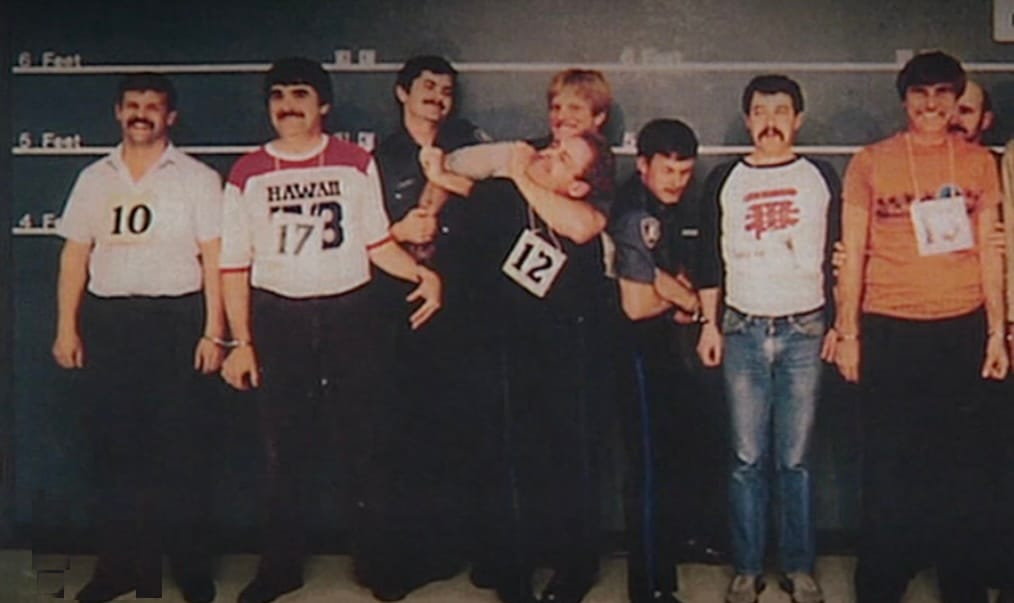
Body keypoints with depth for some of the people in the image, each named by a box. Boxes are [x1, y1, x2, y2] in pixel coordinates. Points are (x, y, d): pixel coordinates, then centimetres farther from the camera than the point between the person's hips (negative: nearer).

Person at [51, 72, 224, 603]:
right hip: (107, 321, 3)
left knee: (182, 448, -1)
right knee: (114, 445, 7)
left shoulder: (198, 179, 2)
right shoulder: (94, 179, 12)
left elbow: (214, 258, -2)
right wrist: (66, 329, 5)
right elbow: (74, 256, 12)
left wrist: (213, 331, -9)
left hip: (176, 319, -3)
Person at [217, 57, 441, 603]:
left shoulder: (356, 164, 5)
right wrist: (240, 342, -1)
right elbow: (235, 266, 5)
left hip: (349, 313, 0)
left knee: (362, 444, 3)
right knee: (284, 449, 5)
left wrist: (421, 274, -11)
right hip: (278, 318, 0)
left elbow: (377, 242, 7)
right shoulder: (248, 174, 4)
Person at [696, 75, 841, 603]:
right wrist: (710, 324, 4)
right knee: (747, 459, 2)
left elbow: (838, 256, 10)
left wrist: (839, 323, 5)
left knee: (795, 458, 2)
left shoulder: (821, 178, 8)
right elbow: (710, 257, 9)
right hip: (743, 331, 0)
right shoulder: (724, 179, 8)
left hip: (804, 330, 0)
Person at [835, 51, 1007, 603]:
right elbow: (852, 254, 1)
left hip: (961, 330, 2)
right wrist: (847, 333, -2)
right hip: (889, 330, -1)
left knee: (959, 460, 8)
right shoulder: (870, 162, 1)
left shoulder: (979, 162, 7)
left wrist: (997, 331, 6)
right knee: (887, 463, 6)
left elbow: (989, 252, 9)